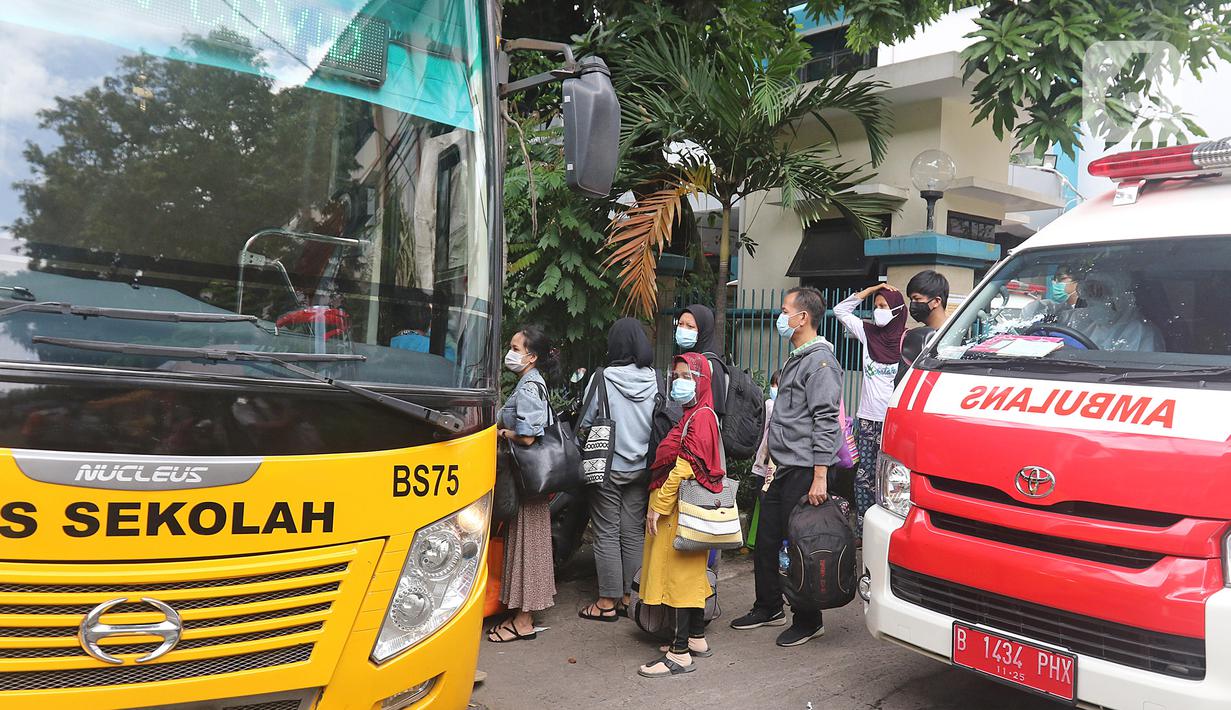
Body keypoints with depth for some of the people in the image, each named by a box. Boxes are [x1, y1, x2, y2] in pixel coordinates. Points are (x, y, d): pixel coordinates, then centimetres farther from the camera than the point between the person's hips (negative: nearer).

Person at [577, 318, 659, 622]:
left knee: (607, 534, 4)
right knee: (634, 534, 11)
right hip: (641, 469, 4)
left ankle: (607, 602, 10)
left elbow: (584, 423, -7)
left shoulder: (602, 378, -13)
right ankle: (628, 597, 20)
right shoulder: (655, 380, -3)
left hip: (608, 469, -4)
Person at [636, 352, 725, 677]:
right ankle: (696, 638, 27)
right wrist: (659, 502, 16)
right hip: (684, 507, 10)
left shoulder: (700, 417, -15)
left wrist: (658, 506, -19)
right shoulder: (693, 415, 16)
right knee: (691, 574, 16)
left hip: (680, 508, -10)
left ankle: (680, 654, -2)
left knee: (676, 574, -7)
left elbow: (684, 467, -22)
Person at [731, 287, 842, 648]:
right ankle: (769, 607, 29)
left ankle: (808, 621, 12)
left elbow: (825, 422, -19)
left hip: (805, 471, -10)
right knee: (766, 540, 14)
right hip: (784, 469, 10)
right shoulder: (796, 358, 18)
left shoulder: (820, 360, -12)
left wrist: (819, 477, -23)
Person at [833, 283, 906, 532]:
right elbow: (841, 310, 17)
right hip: (866, 418, 5)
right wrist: (872, 289, 9)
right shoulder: (869, 333, 9)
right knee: (862, 477, 6)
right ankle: (861, 531, 13)